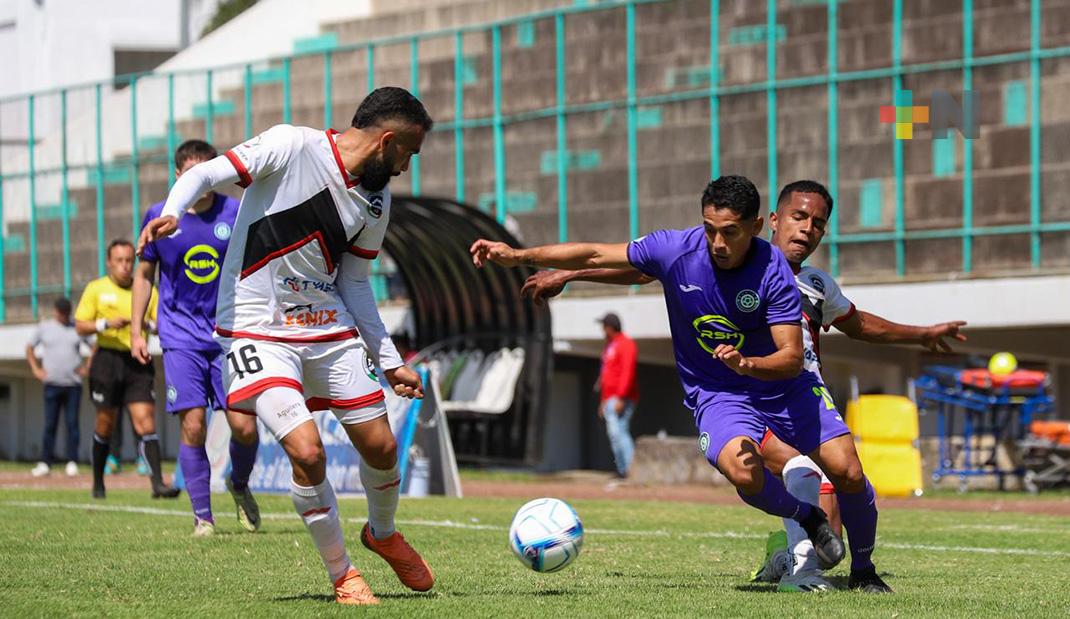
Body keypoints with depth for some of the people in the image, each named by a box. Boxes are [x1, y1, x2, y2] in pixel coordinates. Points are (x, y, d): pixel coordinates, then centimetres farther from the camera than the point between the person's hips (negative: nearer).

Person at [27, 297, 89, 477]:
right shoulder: (44, 328, 8)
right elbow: (30, 348, 17)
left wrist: (86, 368, 4)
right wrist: (36, 369, 6)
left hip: (73, 383, 0)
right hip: (52, 383, 0)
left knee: (72, 423, -3)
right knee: (50, 424, -3)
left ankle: (72, 462, 0)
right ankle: (45, 462, -1)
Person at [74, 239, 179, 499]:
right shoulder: (96, 289, 3)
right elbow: (81, 326, 1)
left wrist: (149, 324, -12)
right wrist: (106, 324, -16)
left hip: (138, 362, 1)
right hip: (108, 359, -1)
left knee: (145, 421, -10)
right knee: (105, 424, 6)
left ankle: (158, 483, -18)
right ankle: (98, 483, 24)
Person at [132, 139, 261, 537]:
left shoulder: (236, 215, -1)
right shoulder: (158, 217, 0)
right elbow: (144, 275, 12)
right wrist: (136, 331, 6)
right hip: (181, 337, 0)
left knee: (244, 426, -7)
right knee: (193, 426, -10)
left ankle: (240, 485, 25)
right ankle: (202, 517, 1)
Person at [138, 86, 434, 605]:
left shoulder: (376, 203, 7)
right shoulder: (291, 146, -13)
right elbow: (207, 174, -13)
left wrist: (390, 361, 14)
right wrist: (172, 212, -33)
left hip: (330, 329, 6)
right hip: (258, 329, -6)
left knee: (380, 446, 7)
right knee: (306, 451, -19)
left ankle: (382, 533, 41)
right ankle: (341, 575, 1)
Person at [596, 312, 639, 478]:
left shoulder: (626, 344, -10)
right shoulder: (609, 346, 22)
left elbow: (627, 373, -20)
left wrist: (621, 398, -26)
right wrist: (603, 401, 26)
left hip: (621, 399, -11)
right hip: (609, 400, 11)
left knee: (619, 431, -21)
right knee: (613, 434, 7)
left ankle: (631, 468, -26)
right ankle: (621, 470, 8)